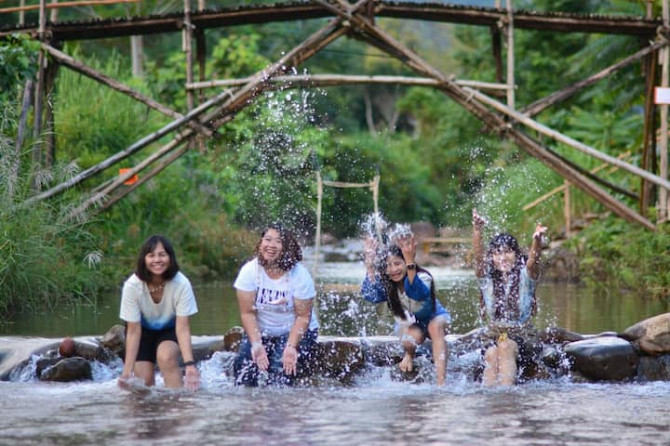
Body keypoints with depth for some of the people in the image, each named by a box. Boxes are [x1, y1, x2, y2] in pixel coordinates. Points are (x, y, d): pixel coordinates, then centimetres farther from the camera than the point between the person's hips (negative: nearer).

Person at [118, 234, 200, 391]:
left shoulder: (181, 284, -30)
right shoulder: (132, 286, -29)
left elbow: (183, 328, -27)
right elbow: (133, 331, -22)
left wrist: (189, 364, -40)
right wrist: (127, 372, -26)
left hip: (169, 329, -1)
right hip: (143, 329, 1)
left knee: (166, 356, -31)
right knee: (143, 381, -11)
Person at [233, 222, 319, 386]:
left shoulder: (300, 275, -17)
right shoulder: (249, 271, -12)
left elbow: (303, 317, -15)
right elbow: (247, 313, -12)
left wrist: (291, 347, -27)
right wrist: (256, 344, -24)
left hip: (294, 331, -2)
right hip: (260, 331, 2)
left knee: (282, 368, -25)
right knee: (245, 363, -20)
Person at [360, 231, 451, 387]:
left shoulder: (423, 278, -31)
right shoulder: (386, 284, -18)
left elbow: (418, 293, -56)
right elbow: (370, 296, -38)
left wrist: (410, 264, -73)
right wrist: (370, 267, -45)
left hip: (434, 317, -3)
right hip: (407, 322, 3)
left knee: (435, 327, -38)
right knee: (413, 337, -33)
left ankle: (441, 383, -45)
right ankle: (409, 355, 7)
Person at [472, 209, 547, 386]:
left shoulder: (525, 277, 2)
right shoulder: (487, 279, 6)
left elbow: (533, 260, -20)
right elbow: (478, 257, -12)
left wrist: (537, 240, -44)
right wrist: (477, 230, -33)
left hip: (521, 339, -2)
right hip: (494, 337, 2)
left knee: (506, 347, -35)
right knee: (491, 354, -33)